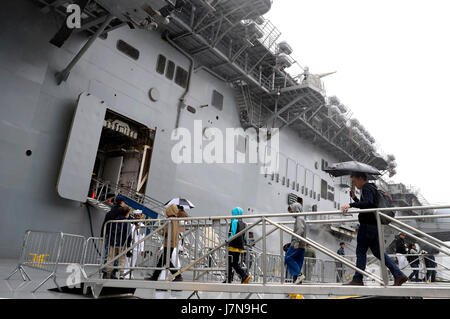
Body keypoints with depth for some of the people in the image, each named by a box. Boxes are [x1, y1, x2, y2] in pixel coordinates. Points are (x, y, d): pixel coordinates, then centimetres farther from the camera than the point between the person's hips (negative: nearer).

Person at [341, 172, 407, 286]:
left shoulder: (367, 188, -9)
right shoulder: (372, 188, 23)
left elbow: (368, 203, -28)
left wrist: (350, 205, -32)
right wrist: (354, 198, 22)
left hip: (367, 225, -10)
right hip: (374, 225, 10)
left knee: (361, 252, -5)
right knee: (377, 252, 13)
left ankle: (357, 279, -2)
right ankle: (398, 274, 12)